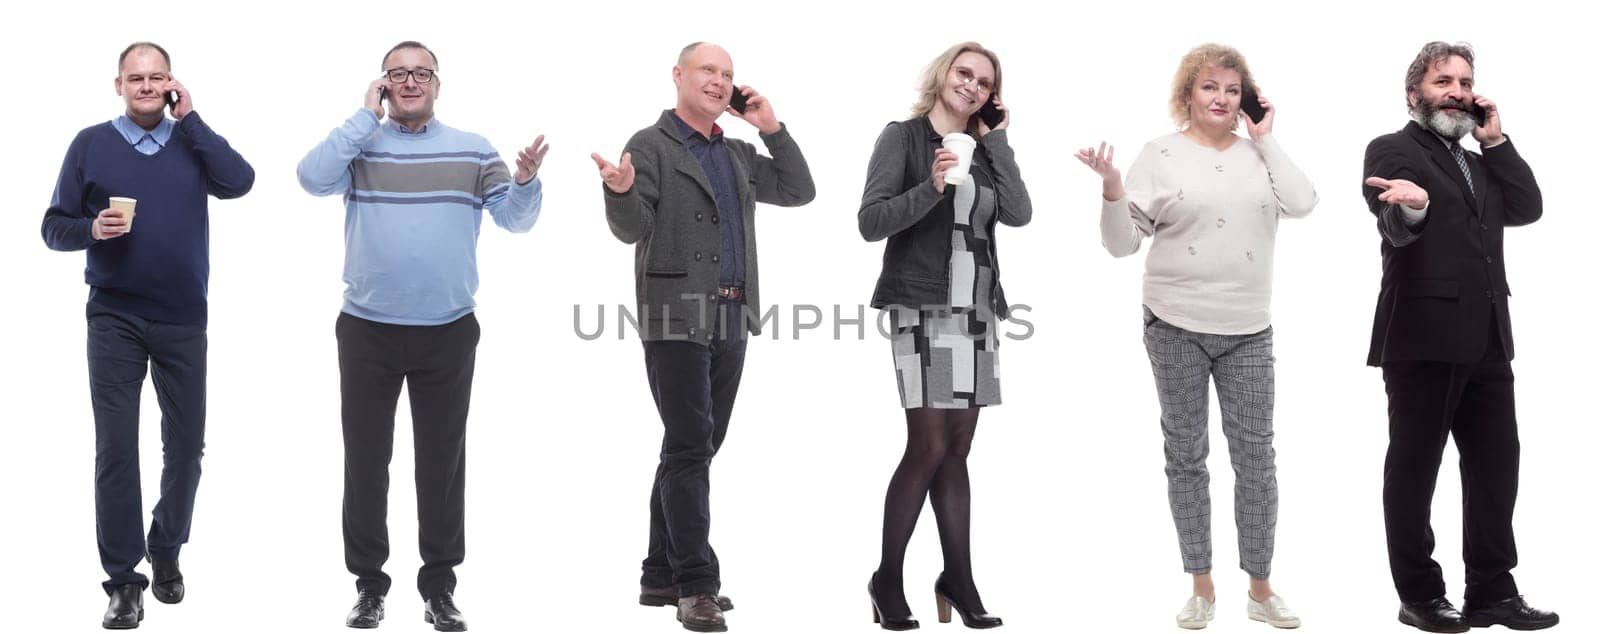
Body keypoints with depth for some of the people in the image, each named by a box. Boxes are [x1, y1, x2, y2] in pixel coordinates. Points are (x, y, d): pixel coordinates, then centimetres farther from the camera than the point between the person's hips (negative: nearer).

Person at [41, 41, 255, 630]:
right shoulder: (91, 143, 1)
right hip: (114, 319, -2)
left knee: (185, 444, 10)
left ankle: (166, 553, 31)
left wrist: (189, 118, -12)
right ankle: (123, 581, 3)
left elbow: (239, 182, -15)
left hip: (183, 320, 2)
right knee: (116, 449, -3)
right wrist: (93, 229, -19)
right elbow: (54, 227, 2)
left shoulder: (193, 140, 4)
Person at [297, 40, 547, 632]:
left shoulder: (473, 150, 4)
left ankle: (440, 584, 17)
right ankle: (368, 582, 17)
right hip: (367, 331, 0)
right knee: (366, 458, 6)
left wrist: (525, 182, -25)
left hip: (447, 333, 1)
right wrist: (367, 115, -13)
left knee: (442, 460, 7)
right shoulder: (359, 144, 2)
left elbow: (514, 218, -3)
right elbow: (313, 178, -17)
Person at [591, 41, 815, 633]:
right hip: (676, 317, -7)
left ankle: (663, 576, 17)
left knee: (694, 448, 10)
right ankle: (696, 585, -10)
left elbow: (799, 191, 17)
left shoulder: (738, 155, 18)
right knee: (689, 447, -10)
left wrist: (772, 128, 9)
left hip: (731, 318, 7)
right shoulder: (650, 146, -2)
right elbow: (632, 228, -10)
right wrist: (621, 191, -32)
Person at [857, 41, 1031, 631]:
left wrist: (998, 139, 3)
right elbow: (870, 221, -7)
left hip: (976, 311, 5)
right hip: (923, 309, -5)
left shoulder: (983, 150, 16)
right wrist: (930, 188, -20)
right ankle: (888, 579, 1)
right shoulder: (903, 137, 1)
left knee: (956, 450, 6)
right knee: (929, 446, -10)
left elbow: (1018, 213, 1)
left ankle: (958, 581, 9)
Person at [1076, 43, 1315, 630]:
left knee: (1256, 456, 2)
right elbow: (1123, 243, -2)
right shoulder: (1162, 156, -1)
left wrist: (1265, 139, -3)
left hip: (1247, 330, 2)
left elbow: (1302, 203, -9)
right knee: (1186, 454, 6)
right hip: (1176, 326, -1)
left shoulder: (1259, 152, 7)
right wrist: (1112, 189, -21)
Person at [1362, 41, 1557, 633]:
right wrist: (1410, 205, -43)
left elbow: (1528, 207, 10)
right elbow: (1398, 228, -20)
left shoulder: (1478, 162, 22)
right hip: (1423, 337, -7)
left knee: (1496, 465, 8)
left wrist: (1495, 141, 6)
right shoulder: (1392, 150, -2)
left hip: (1485, 339, 7)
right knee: (1414, 468, 2)